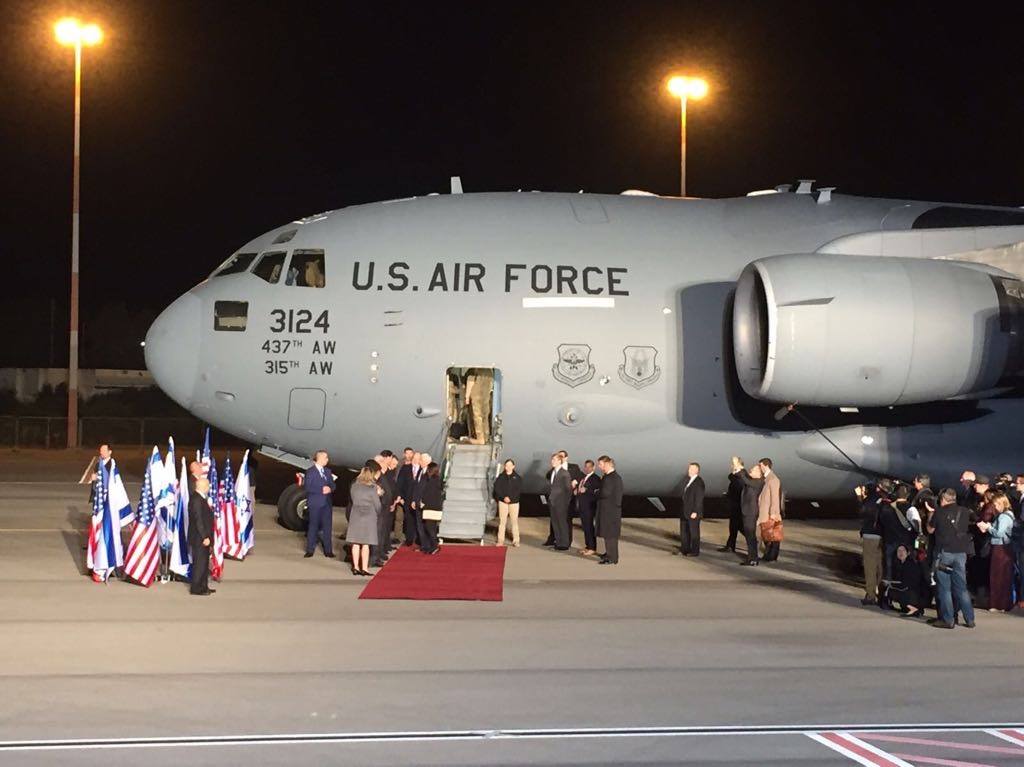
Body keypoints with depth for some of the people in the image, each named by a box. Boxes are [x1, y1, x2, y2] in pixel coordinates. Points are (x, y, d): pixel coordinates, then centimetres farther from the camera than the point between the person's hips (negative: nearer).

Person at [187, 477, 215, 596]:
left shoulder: (201, 498, 12)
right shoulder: (196, 499, -20)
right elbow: (198, 520, -23)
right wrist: (205, 537, -23)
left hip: (204, 537, 10)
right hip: (199, 538, -10)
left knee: (204, 562, 17)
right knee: (199, 562, -4)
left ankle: (203, 587, 26)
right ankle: (196, 589, 2)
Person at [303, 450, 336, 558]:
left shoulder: (327, 471, 15)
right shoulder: (310, 471, -4)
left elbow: (332, 485, 14)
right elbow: (307, 487, -12)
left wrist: (330, 489, -9)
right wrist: (321, 490, -20)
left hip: (327, 502, 5)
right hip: (315, 503, -5)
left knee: (327, 526, 4)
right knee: (313, 526, 0)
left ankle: (328, 550, 7)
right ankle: (310, 550, 8)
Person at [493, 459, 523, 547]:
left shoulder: (517, 477, 4)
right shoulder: (501, 477, 6)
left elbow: (519, 490, -2)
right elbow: (497, 488, 0)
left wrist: (510, 498, -13)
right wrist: (504, 497, -13)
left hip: (514, 502, -1)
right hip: (502, 502, 1)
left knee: (515, 521, -3)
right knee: (502, 521, 0)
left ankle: (516, 541, 0)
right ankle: (501, 540, 3)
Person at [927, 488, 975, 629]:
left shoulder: (940, 512, -6)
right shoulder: (965, 512, 3)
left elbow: (930, 529, 4)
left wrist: (931, 515, 18)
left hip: (944, 552, -4)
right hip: (961, 552, 4)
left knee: (944, 587, 2)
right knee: (961, 587, 10)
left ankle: (948, 620, 0)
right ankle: (969, 619, 9)